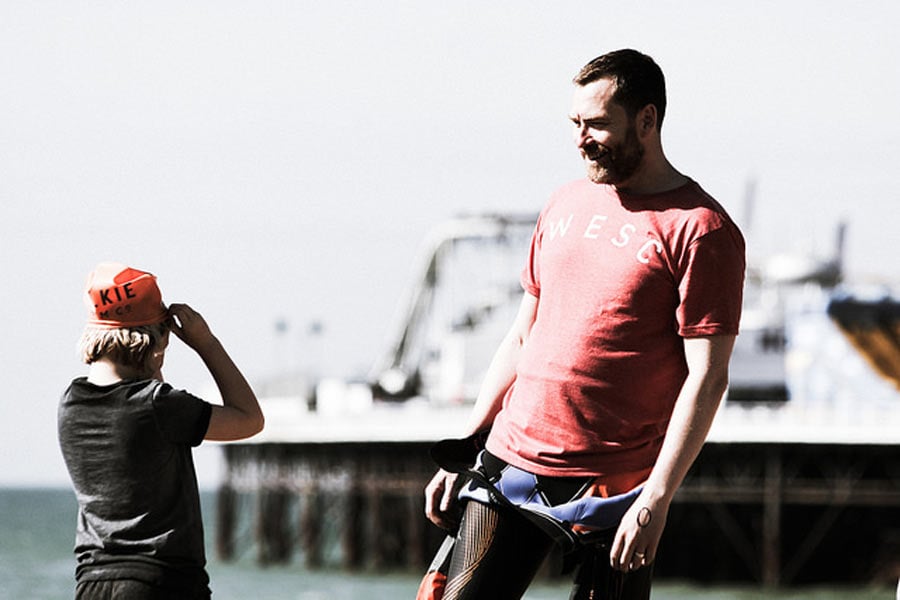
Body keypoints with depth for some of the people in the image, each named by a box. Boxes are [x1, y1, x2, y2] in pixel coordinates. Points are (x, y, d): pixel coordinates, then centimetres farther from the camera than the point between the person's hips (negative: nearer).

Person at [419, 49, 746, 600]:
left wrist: (657, 498, -18)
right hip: (508, 465, 6)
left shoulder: (700, 230, -7)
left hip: (611, 490, -5)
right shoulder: (566, 205, 14)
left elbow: (707, 378, -12)